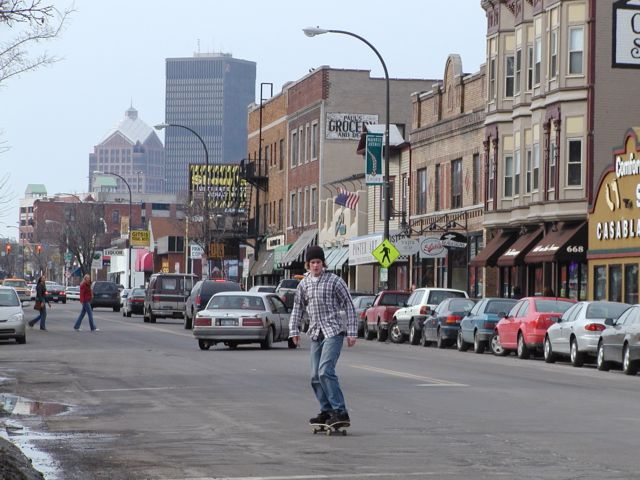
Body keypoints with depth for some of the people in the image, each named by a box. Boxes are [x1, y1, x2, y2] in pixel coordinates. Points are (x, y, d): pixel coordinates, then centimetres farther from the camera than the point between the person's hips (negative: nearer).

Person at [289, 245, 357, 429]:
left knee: (325, 371, -21)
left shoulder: (335, 281, -3)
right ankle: (326, 411, 18)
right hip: (315, 334, 6)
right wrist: (294, 330, 9)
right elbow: (297, 308, 20)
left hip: (333, 332, -6)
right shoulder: (304, 284, 11)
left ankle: (340, 412, -21)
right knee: (315, 377, 6)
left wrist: (352, 332, -6)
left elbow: (349, 307, -1)